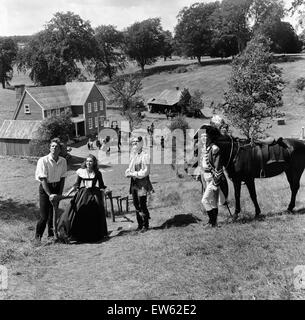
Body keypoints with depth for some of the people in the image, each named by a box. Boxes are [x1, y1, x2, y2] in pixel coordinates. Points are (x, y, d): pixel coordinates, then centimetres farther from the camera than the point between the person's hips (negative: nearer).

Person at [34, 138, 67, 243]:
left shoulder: (63, 161, -3)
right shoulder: (43, 160, -16)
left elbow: (62, 178, 6)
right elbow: (43, 179, -17)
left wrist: (60, 193, 1)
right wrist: (49, 194, -22)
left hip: (57, 187, 4)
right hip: (45, 188, -4)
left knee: (54, 212, 10)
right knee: (44, 216, -6)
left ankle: (51, 233, 28)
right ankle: (38, 236, 13)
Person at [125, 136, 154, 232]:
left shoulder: (144, 156, -12)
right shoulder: (133, 155, 11)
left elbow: (145, 172, -17)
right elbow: (130, 168, 19)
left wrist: (133, 174, -17)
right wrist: (127, 172, -4)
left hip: (142, 184, -7)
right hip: (134, 183, 7)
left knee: (142, 205, -1)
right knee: (136, 205, 13)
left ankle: (145, 225, 13)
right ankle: (140, 225, 25)